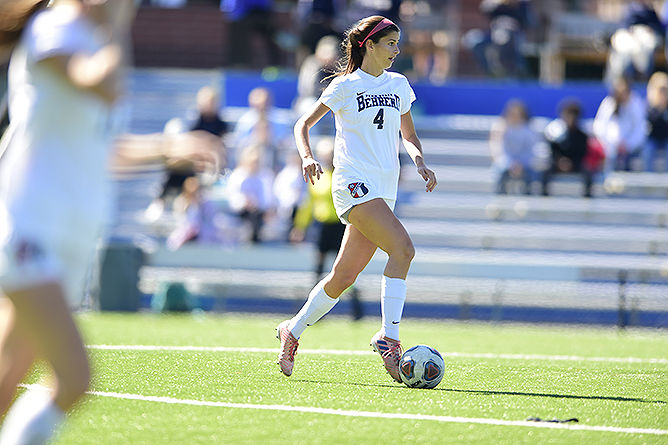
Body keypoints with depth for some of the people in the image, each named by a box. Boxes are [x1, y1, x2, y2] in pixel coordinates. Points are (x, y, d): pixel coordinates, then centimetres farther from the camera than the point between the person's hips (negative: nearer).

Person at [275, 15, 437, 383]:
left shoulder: (399, 85, 15)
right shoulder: (346, 86, -1)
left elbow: (408, 135, 25)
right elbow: (303, 124, 4)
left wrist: (420, 163, 5)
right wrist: (307, 157, -15)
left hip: (384, 188, 6)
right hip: (354, 183, -6)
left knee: (344, 276, 7)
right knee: (403, 247, -26)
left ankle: (292, 331, 25)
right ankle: (388, 337, -25)